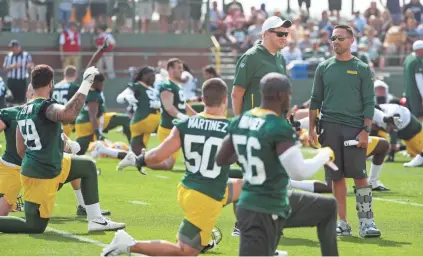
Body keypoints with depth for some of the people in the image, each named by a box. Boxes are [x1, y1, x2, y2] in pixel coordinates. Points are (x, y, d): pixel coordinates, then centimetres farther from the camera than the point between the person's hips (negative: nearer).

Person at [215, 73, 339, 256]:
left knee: (328, 207, 23)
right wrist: (324, 156, -8)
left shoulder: (239, 122, 2)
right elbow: (299, 172, -25)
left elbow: (221, 159, 11)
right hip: (262, 213, -9)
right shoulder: (279, 128, -23)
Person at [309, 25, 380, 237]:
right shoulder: (324, 68, 11)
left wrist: (365, 131, -7)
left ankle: (366, 222, -6)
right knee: (336, 177, 4)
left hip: (354, 128, -2)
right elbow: (315, 100, 13)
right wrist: (311, 128, 5)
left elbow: (369, 102, 2)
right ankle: (342, 223, 9)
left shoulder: (362, 69, 5)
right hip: (330, 128, 2)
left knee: (359, 176, -8)